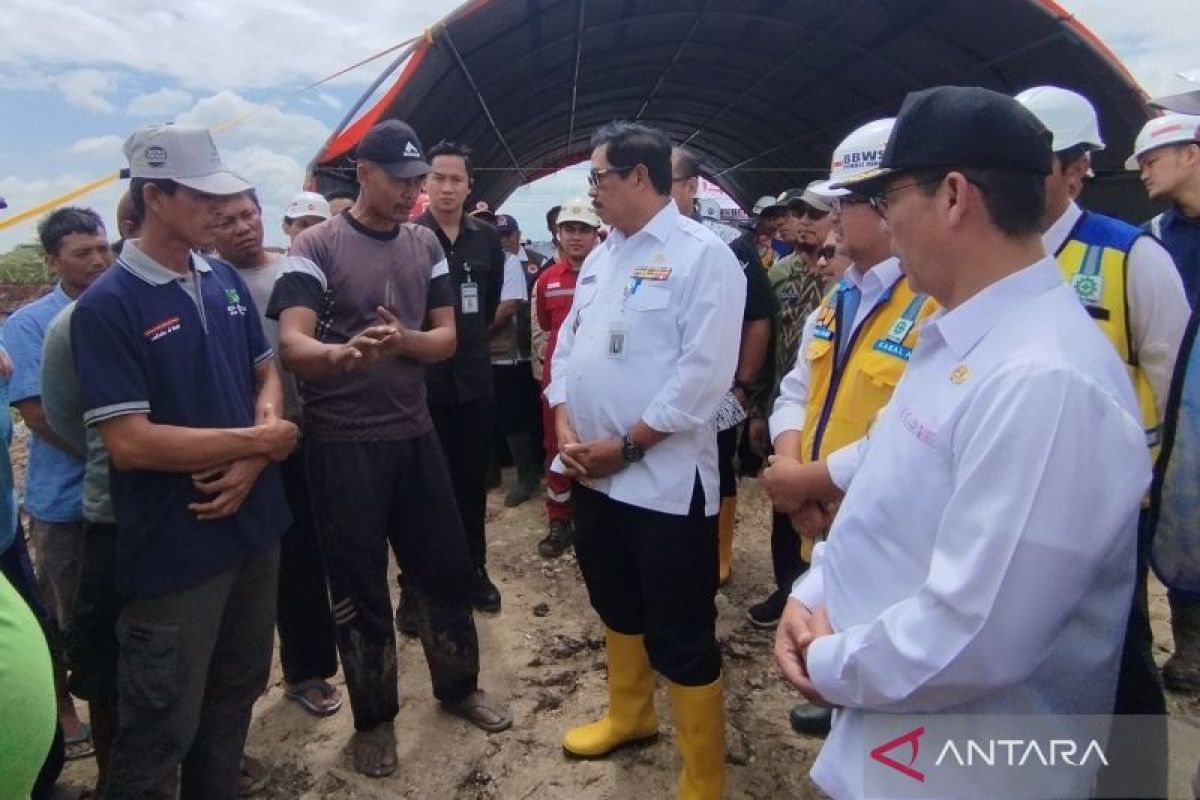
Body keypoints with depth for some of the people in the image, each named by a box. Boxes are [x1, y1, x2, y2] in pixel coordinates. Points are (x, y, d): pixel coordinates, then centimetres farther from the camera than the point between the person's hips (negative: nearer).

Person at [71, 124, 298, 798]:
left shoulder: (226, 280, 5)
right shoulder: (108, 306, -15)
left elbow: (267, 375, 10)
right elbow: (130, 442, -21)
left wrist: (251, 461, -9)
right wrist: (259, 441, -15)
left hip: (254, 524, 7)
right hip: (174, 550, -7)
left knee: (237, 693, 23)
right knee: (161, 727, 9)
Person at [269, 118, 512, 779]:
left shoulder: (425, 245, 6)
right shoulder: (316, 246, -10)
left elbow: (446, 337, 4)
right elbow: (291, 344, -21)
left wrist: (405, 340, -18)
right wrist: (342, 352, -43)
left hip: (414, 433, 5)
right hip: (342, 444, -5)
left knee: (446, 568, 15)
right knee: (359, 587, 9)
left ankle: (458, 687, 37)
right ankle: (374, 718, 29)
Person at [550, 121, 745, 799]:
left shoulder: (703, 254, -11)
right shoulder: (601, 257, 13)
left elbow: (704, 376, -19)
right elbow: (568, 347, 13)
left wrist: (626, 445, -16)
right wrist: (565, 427, -2)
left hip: (664, 481, -8)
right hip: (592, 475, 8)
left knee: (681, 639, 3)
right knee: (618, 608, 24)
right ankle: (630, 717, 47)